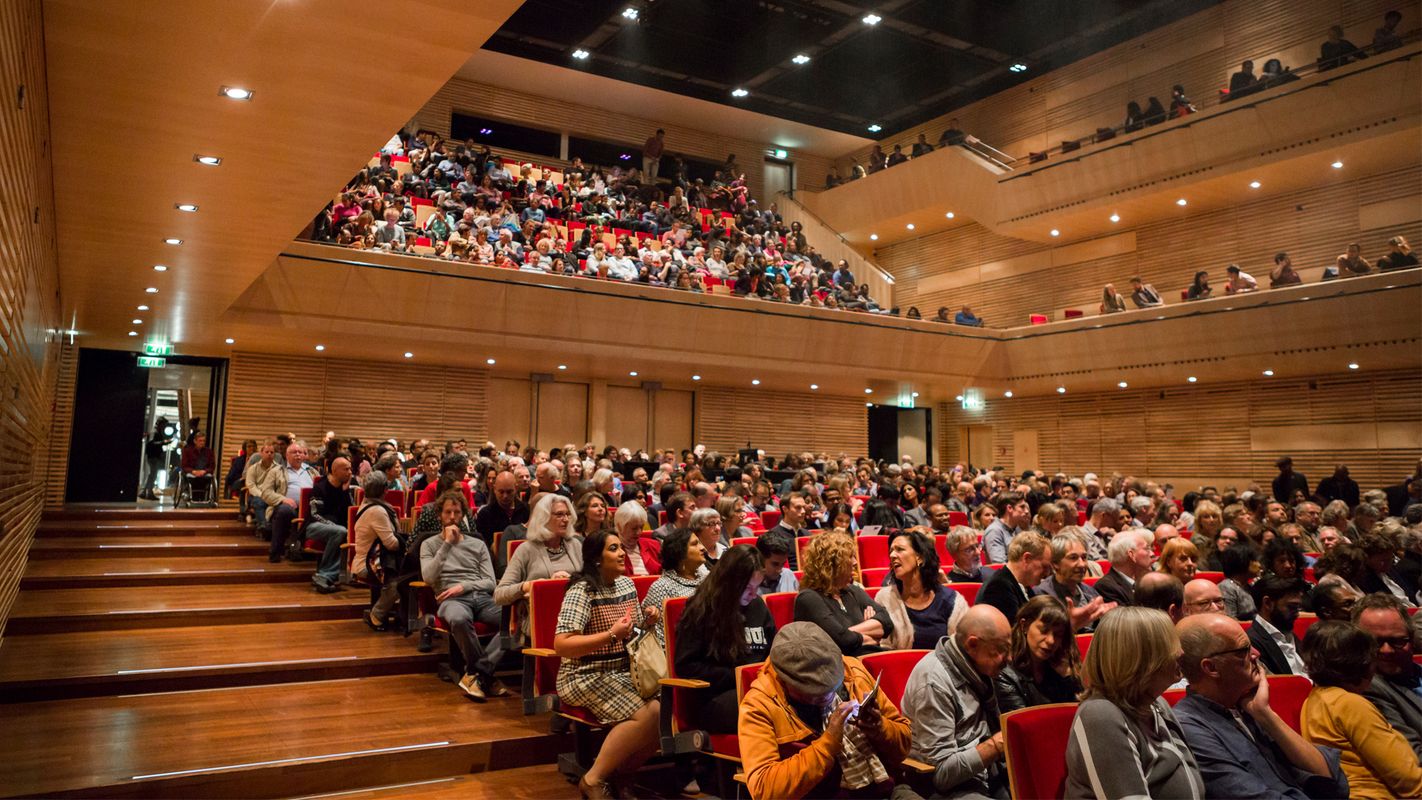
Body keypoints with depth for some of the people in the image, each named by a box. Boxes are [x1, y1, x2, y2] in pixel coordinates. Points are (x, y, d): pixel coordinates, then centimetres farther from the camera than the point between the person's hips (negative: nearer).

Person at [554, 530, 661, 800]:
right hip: (585, 677, -7)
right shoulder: (582, 590, -14)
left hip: (624, 673, 8)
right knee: (645, 715, -25)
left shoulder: (627, 583, 10)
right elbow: (561, 645, -23)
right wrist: (611, 635, -25)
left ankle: (620, 775, 4)